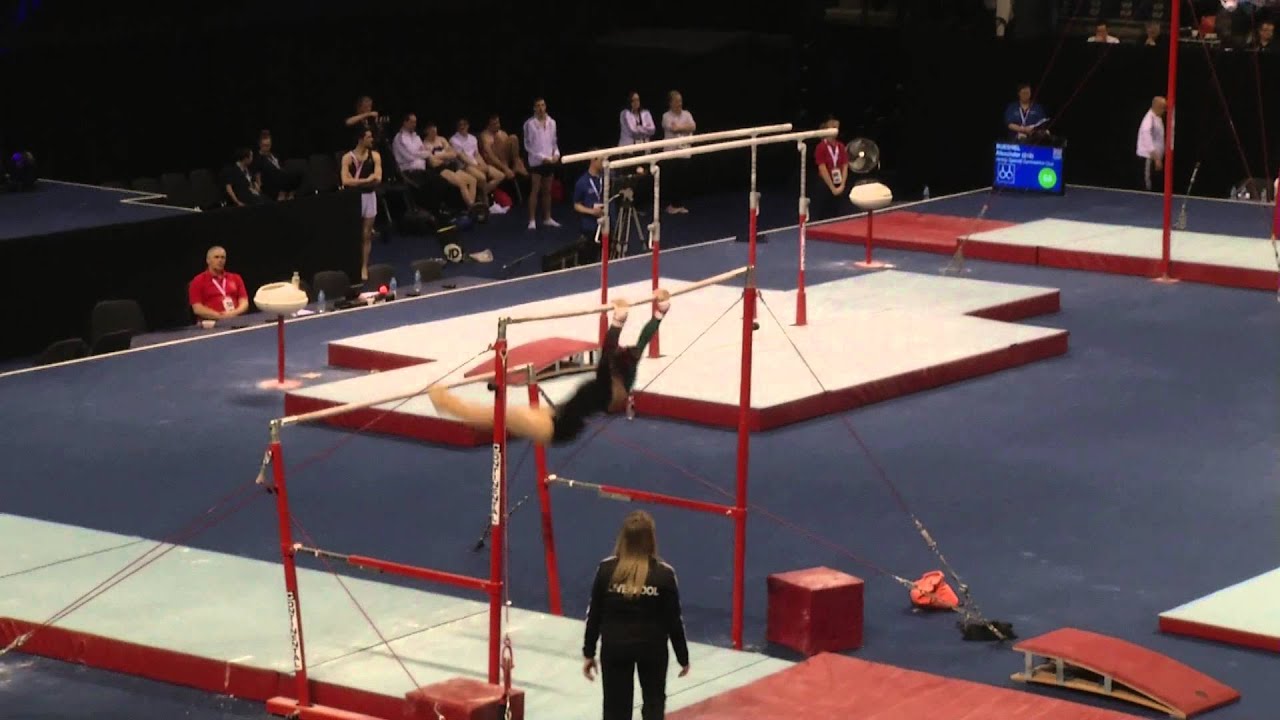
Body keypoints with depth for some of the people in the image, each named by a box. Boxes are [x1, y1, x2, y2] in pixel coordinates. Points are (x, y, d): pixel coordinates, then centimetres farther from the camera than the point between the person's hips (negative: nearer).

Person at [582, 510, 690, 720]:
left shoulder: (606, 569, -9)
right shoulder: (664, 574, -12)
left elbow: (594, 615, -4)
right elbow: (673, 620, -7)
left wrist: (588, 652, 7)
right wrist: (683, 657, 5)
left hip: (615, 647, 1)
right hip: (652, 647, -1)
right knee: (653, 702, 18)